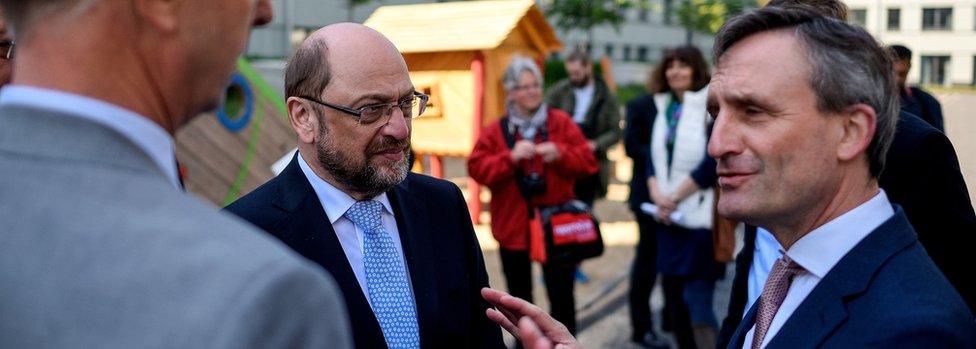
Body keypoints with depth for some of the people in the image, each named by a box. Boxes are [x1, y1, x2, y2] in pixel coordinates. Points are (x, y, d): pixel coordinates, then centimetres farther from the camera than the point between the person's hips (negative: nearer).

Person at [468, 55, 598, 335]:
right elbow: (476, 168, -9)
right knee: (520, 299, 14)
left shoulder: (561, 122, 1)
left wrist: (560, 154, -21)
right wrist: (511, 157, -21)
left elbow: (587, 162, -3)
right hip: (513, 226, 1)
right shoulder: (495, 130, 0)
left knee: (562, 297, 5)